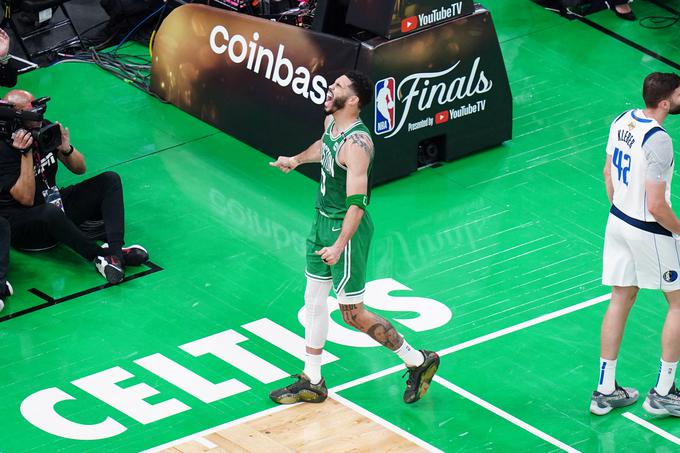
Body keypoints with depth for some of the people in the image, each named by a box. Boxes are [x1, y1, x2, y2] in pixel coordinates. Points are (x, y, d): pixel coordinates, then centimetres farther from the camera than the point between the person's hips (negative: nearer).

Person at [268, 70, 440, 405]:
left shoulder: (356, 143, -29)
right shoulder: (330, 122, 0)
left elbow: (357, 202, -34)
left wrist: (339, 245, -39)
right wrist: (296, 160, 27)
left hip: (346, 229, -9)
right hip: (323, 220, 9)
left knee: (353, 314, -2)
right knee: (314, 299, 15)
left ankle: (418, 361, 14)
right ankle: (311, 383, 27)